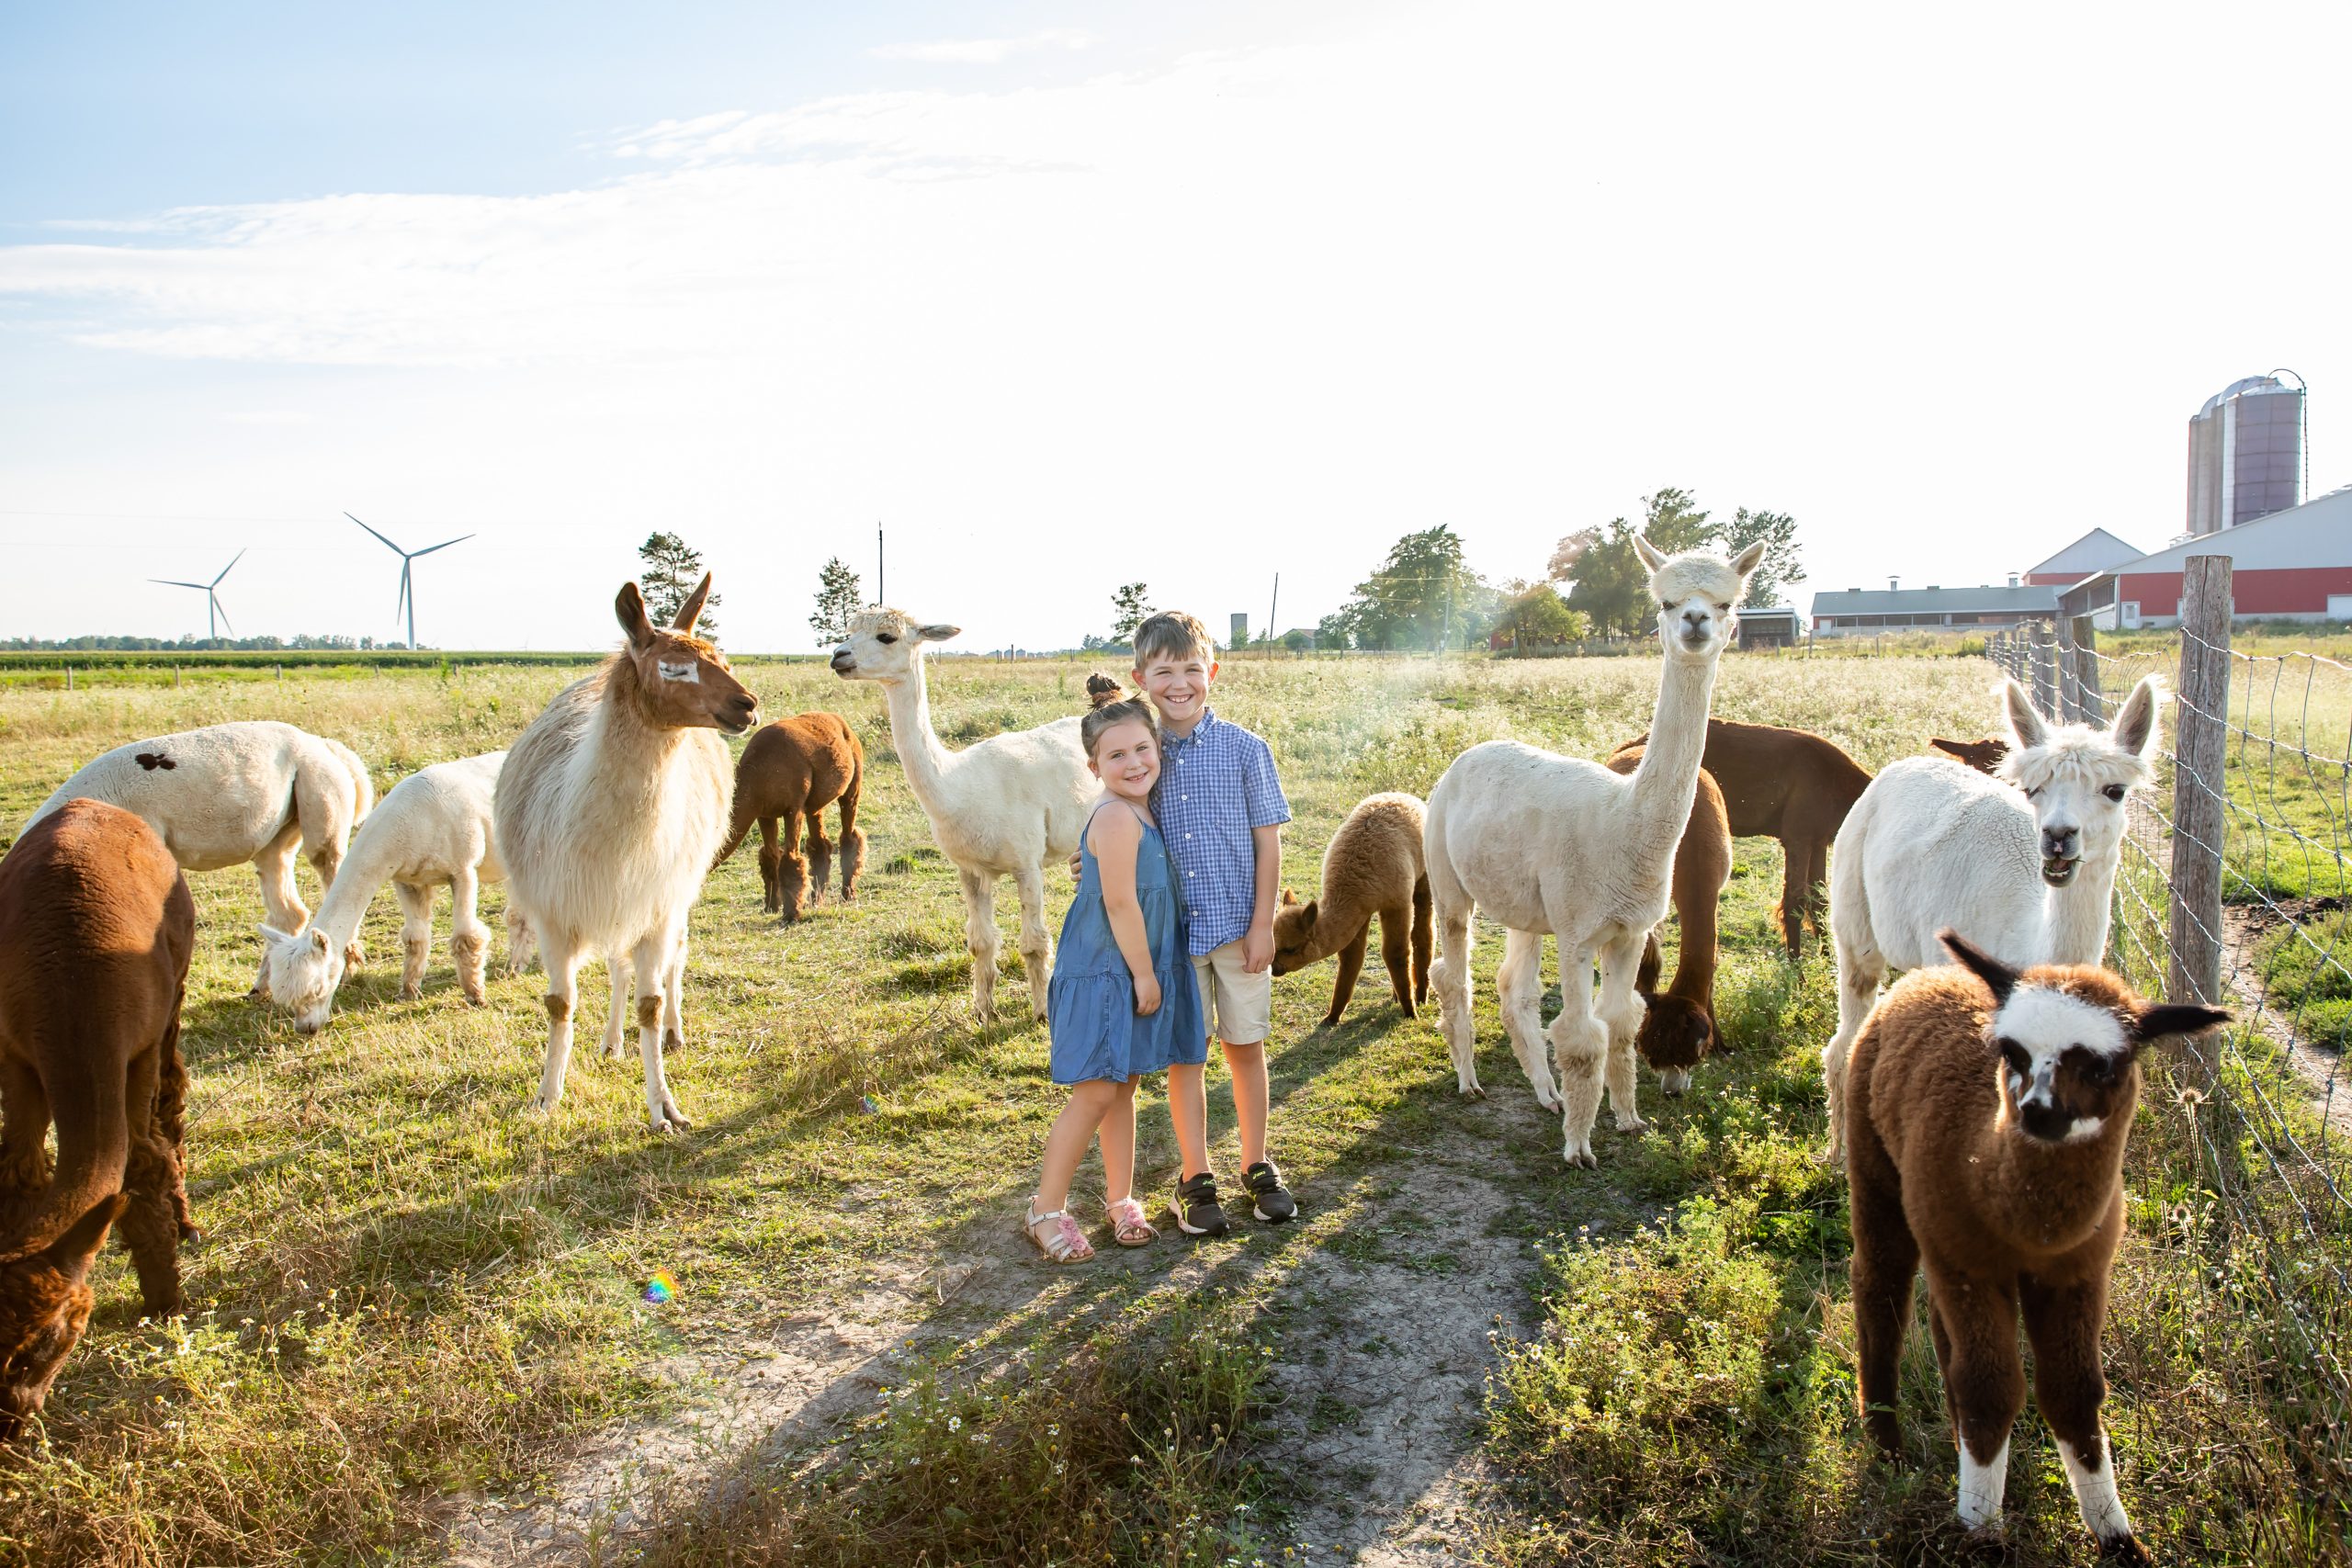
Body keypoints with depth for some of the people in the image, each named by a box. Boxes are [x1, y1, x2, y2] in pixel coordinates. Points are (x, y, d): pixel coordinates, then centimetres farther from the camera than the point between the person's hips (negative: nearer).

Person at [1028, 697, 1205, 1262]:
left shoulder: (1142, 813, 9)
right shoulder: (1116, 817, -20)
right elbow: (1120, 902, -21)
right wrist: (1144, 975, -16)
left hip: (1138, 970, 9)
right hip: (1105, 974, -9)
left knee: (1123, 1087, 16)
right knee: (1096, 1092, -4)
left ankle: (1120, 1200, 27)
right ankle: (1046, 1210, 9)